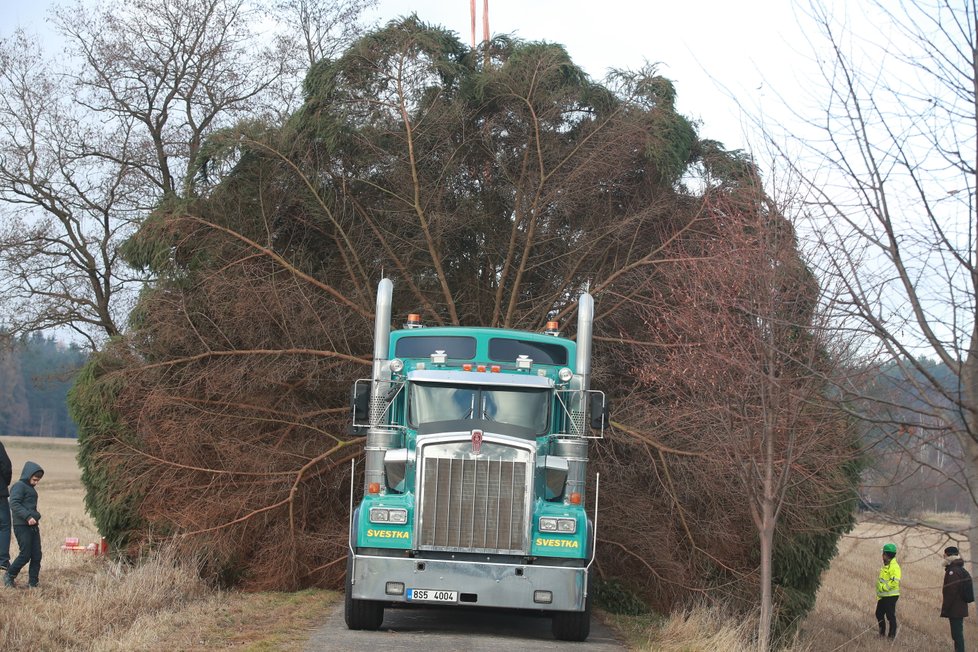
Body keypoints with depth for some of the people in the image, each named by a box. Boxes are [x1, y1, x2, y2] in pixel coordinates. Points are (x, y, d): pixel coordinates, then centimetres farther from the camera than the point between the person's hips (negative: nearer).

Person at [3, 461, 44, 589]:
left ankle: (33, 583, 8)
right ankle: (9, 575, 10)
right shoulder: (19, 486, -8)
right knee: (25, 555, -9)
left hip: (33, 526, 9)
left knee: (36, 555, 3)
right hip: (22, 526, -9)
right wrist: (28, 517, -26)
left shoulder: (31, 488, 21)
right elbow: (14, 504, -19)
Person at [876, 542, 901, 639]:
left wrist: (883, 587, -22)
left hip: (891, 596, -10)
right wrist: (878, 594, 21)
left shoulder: (894, 567, -15)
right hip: (883, 596, 10)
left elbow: (895, 582, -25)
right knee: (879, 614, 15)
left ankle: (892, 634, 2)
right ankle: (882, 632, 26)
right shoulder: (885, 566, 17)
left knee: (890, 615, -5)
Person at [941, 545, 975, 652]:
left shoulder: (953, 571, -17)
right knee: (958, 633, 15)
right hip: (961, 609, 10)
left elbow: (951, 592, -22)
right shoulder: (961, 570, 15)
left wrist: (944, 609, -17)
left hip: (954, 610, -10)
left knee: (957, 634, -10)